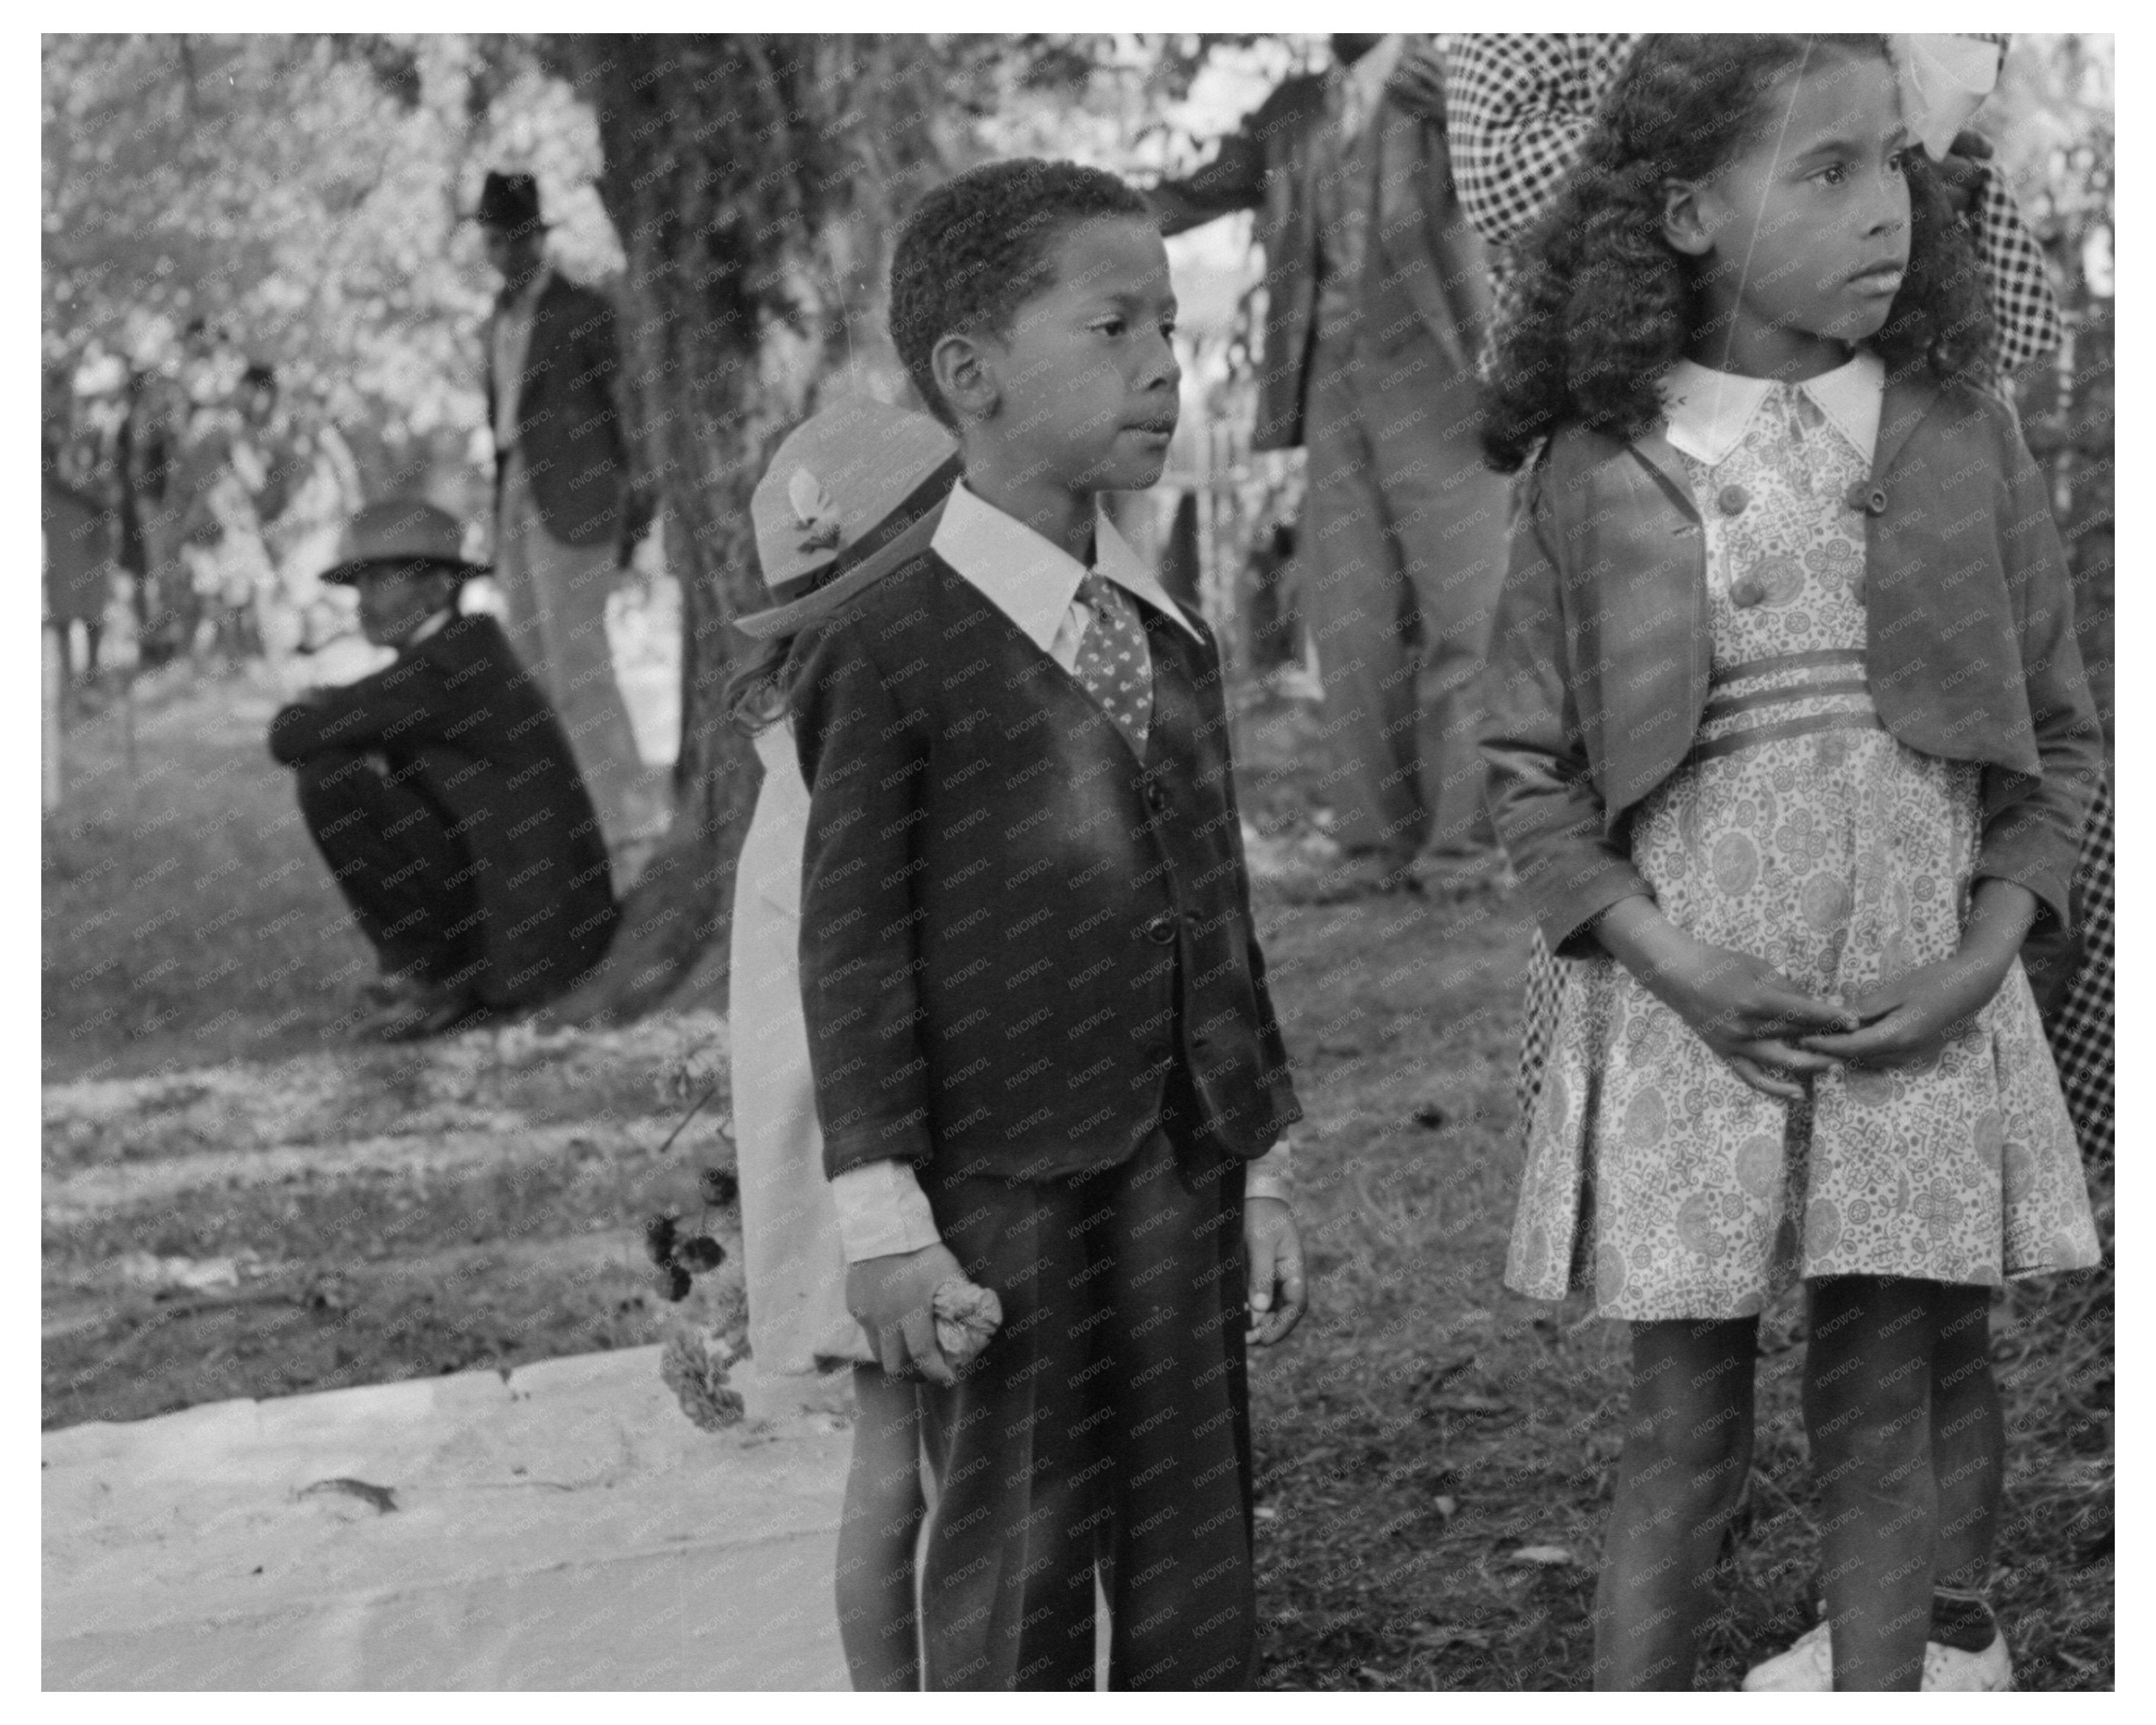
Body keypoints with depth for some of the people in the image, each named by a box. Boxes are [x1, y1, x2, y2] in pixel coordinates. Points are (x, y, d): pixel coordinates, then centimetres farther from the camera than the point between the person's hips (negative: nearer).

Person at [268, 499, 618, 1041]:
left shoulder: (437, 667, -14)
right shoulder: (470, 644, 15)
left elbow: (289, 737, -13)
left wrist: (314, 711, 9)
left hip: (527, 934, -10)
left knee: (327, 779, -11)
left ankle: (431, 975, -4)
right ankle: (465, 985, 12)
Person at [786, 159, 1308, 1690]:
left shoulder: (1173, 646, 12)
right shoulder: (890, 648, -9)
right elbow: (852, 941, -9)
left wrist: (1260, 1171, 14)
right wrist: (882, 1213, -13)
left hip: (1179, 1180, 6)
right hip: (1000, 1199, -6)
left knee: (1199, 1586, 10)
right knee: (1017, 1585, 2)